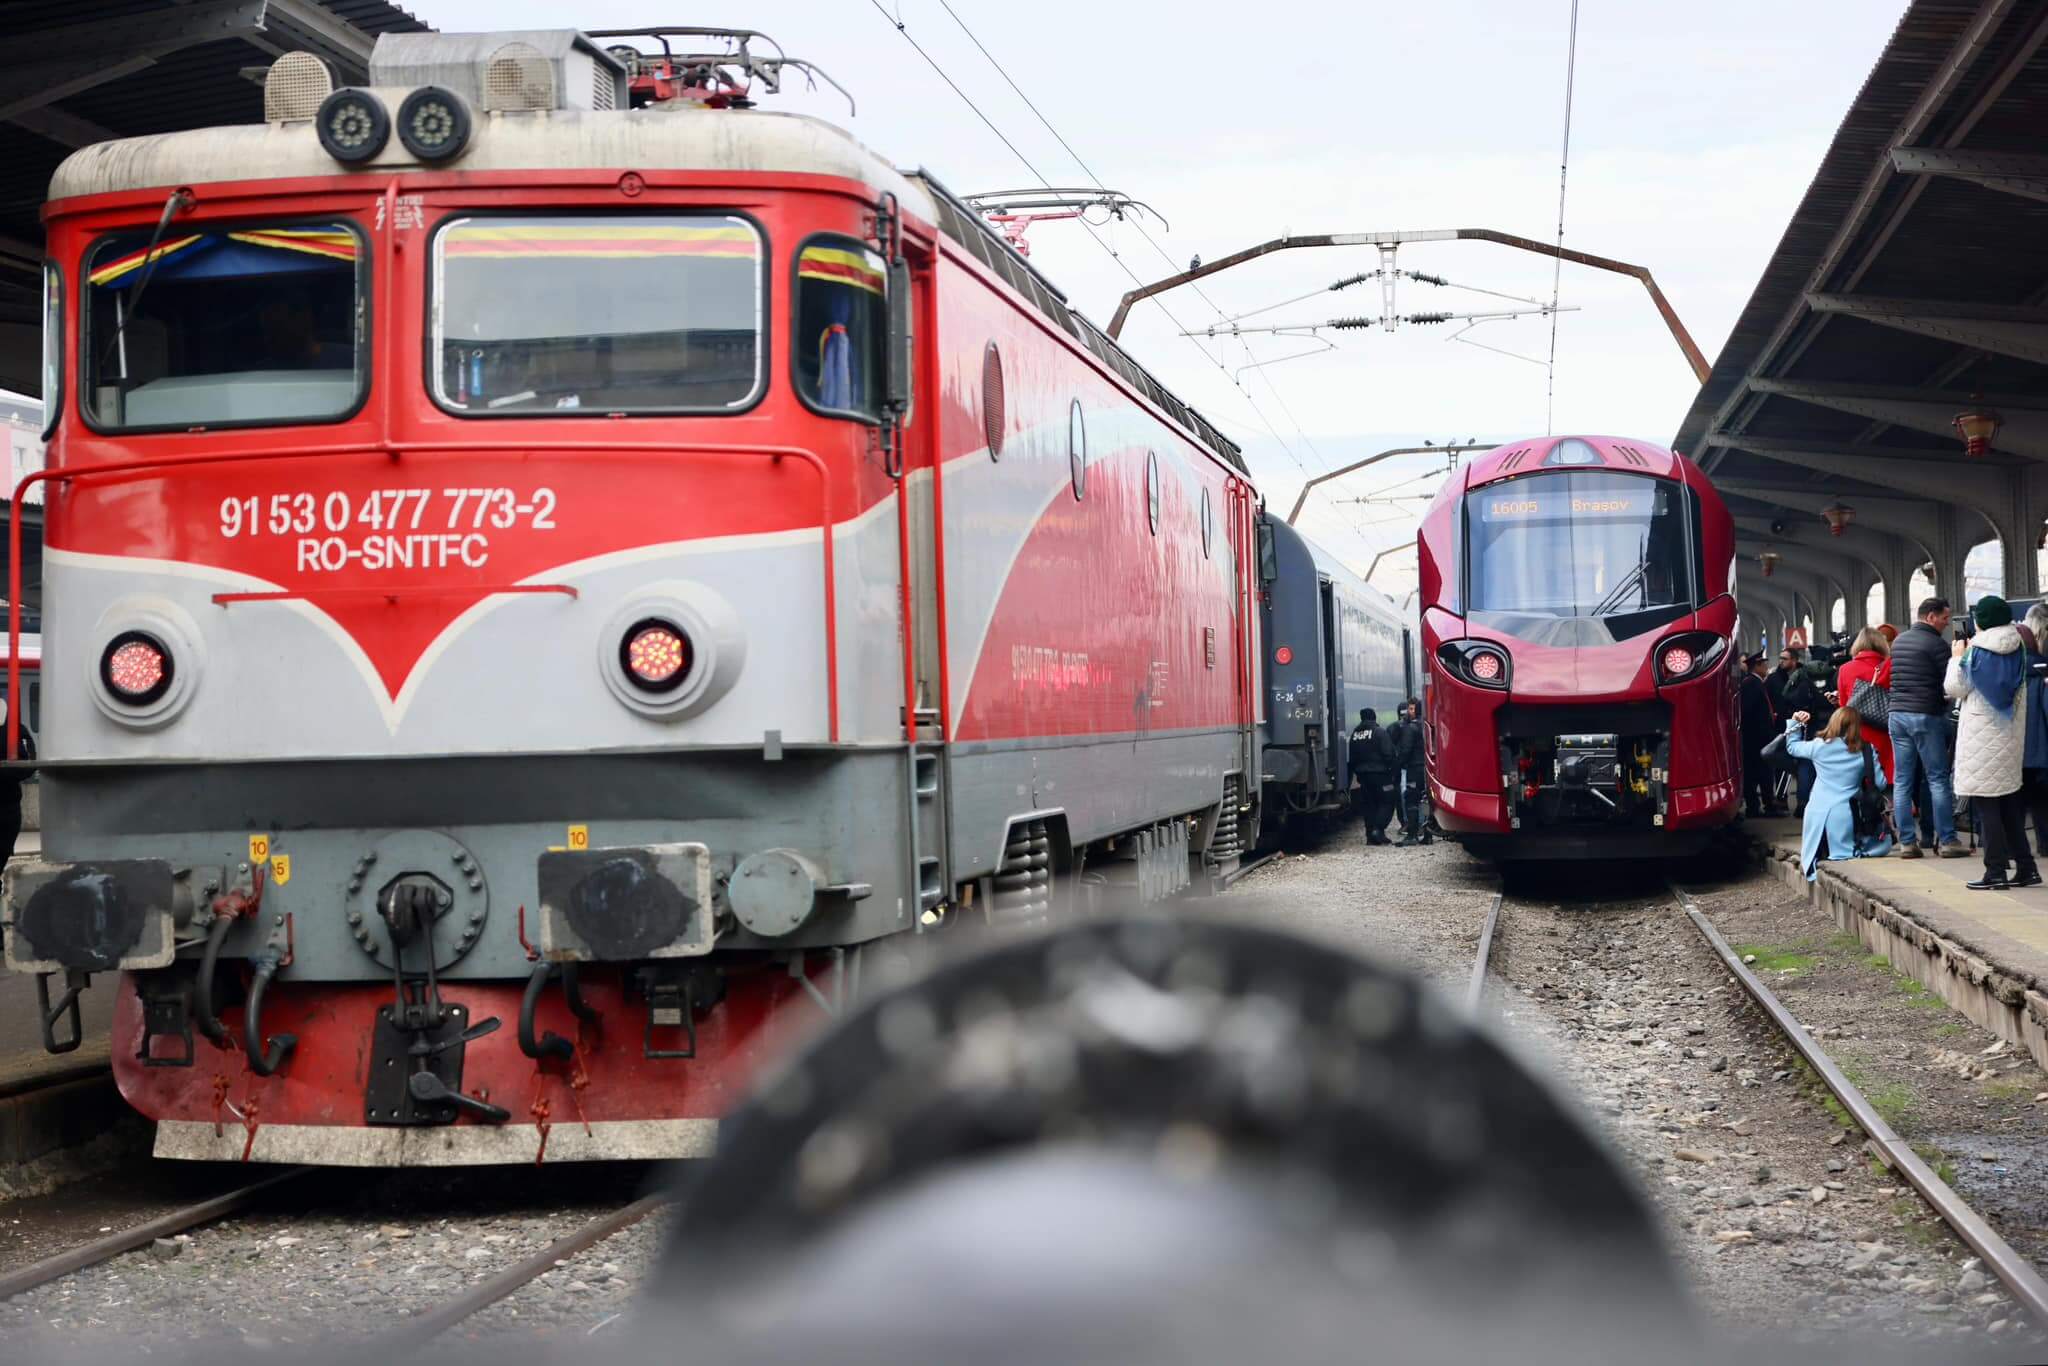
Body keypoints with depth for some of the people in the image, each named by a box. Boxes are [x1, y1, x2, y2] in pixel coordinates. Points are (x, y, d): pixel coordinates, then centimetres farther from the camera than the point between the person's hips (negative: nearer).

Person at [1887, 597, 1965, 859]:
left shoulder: (1898, 641, 13)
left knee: (1903, 781, 5)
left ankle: (1906, 842, 4)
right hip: (1926, 715, -6)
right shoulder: (1935, 643, -10)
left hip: (1898, 714, 6)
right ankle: (1946, 841, -2)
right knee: (1938, 780, -1)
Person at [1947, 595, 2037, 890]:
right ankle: (2026, 868, 13)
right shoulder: (2017, 649, 5)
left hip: (1981, 736, -6)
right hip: (2011, 733, 6)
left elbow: (1954, 688, -6)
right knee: (2009, 801, 14)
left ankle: (1996, 871, -4)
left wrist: (1957, 657, 8)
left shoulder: (1976, 653, -12)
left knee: (1985, 802, -2)